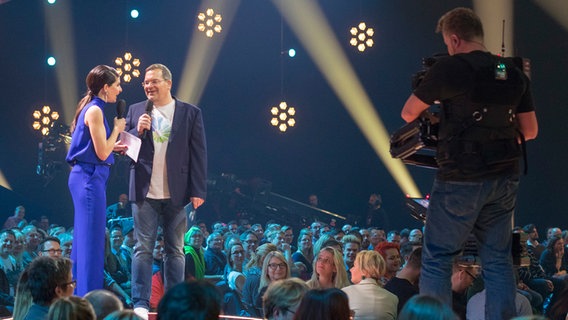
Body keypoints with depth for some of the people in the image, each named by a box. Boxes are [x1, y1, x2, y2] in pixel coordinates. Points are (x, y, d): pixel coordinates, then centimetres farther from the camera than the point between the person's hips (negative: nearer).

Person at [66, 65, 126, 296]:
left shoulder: (92, 108, 15)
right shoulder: (95, 110, -14)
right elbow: (101, 153, -16)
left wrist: (113, 146, 16)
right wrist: (117, 129, -5)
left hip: (85, 178, 10)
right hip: (90, 178, -10)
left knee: (84, 239, 14)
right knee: (92, 240, -7)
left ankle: (78, 295, 20)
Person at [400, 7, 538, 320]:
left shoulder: (450, 68, -11)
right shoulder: (514, 73, 6)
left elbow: (408, 113, -2)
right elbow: (530, 131, 12)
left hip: (461, 179, -5)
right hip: (504, 180, 6)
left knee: (436, 259, 3)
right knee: (498, 260, 11)